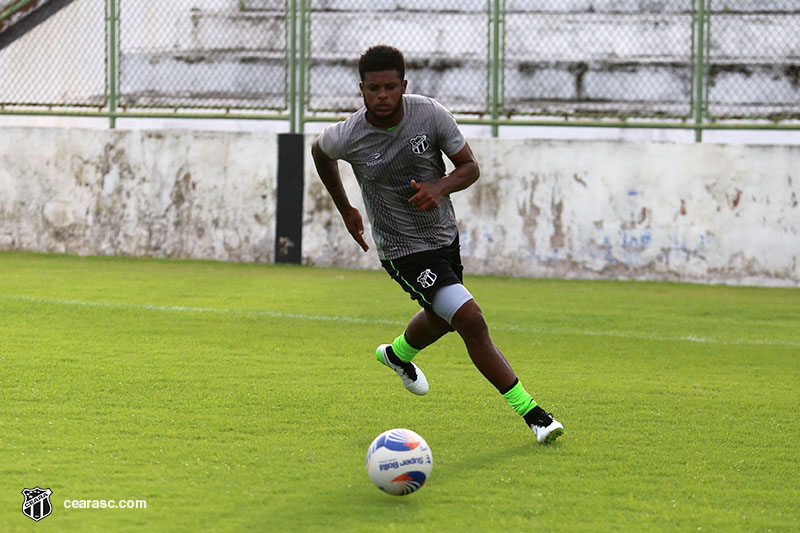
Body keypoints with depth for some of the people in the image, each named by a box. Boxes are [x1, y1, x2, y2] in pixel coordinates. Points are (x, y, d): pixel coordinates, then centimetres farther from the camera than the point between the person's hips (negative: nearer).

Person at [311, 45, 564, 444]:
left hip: (445, 234, 5)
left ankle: (399, 354, 64)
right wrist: (346, 211, 10)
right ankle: (531, 413, -13)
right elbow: (319, 151, 6)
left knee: (441, 317, 29)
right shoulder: (347, 137, -19)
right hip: (404, 250, -5)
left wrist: (440, 187, -28)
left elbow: (470, 167, -7)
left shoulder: (431, 115, -17)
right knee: (471, 321, -18)